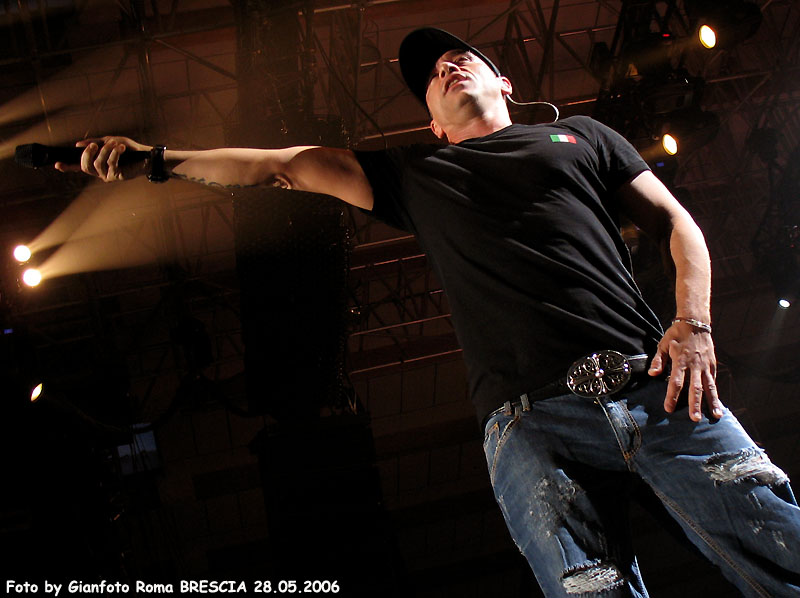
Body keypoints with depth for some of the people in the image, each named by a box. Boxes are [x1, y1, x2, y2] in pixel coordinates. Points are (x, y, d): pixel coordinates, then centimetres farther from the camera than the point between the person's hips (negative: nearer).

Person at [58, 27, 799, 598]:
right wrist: (157, 160, 15)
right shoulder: (417, 173, 26)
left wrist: (693, 325, 1)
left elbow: (676, 223, 19)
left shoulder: (581, 135, 25)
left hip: (652, 387, 1)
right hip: (531, 420, 0)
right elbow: (286, 166, 22)